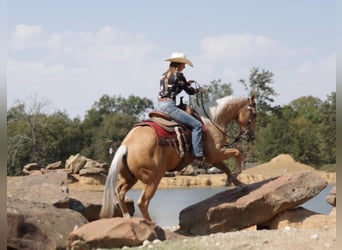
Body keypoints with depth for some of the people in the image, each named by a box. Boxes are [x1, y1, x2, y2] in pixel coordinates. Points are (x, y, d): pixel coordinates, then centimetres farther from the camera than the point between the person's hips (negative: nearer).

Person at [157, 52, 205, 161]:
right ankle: (198, 154, -15)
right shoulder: (178, 75, -7)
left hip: (160, 105, 9)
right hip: (169, 106, -9)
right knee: (197, 125, -9)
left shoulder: (164, 75, 17)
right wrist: (199, 90, 20)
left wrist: (185, 83, 29)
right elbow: (189, 91, 1)